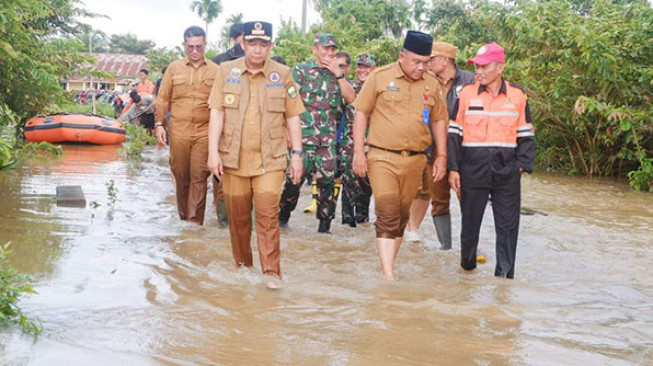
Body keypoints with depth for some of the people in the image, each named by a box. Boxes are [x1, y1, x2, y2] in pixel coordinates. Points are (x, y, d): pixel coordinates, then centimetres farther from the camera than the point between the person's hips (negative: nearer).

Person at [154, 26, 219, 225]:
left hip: (204, 132, -2)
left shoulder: (215, 71, 6)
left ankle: (195, 221, -2)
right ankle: (183, 217, 22)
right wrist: (159, 123, 3)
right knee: (180, 175, 8)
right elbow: (162, 98, 12)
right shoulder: (174, 68, 10)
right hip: (178, 131, 2)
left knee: (199, 177, -5)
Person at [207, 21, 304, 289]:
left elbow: (292, 117, 7)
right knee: (237, 215, 10)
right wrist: (213, 151, -6)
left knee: (268, 215, -9)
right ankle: (242, 264, 25)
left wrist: (297, 154, 2)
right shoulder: (226, 71, 5)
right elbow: (217, 113, 2)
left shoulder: (282, 75, 4)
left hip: (270, 159, -1)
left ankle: (272, 272, -5)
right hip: (233, 157, 2)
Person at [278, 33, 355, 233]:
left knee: (327, 180, 1)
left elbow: (350, 98, 0)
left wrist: (338, 73, -6)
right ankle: (283, 215, 17)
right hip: (303, 136, -3)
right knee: (295, 178, -2)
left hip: (328, 138, 3)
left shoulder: (337, 74, 13)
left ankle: (325, 222, 11)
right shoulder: (300, 71, 2)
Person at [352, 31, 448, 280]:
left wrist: (441, 156, 11)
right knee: (388, 215, -12)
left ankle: (389, 266, 24)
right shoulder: (380, 77, -2)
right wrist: (358, 152, -5)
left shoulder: (432, 85, 8)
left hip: (414, 161, 4)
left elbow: (439, 120, 16)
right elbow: (361, 113, 0)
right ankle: (388, 274, -13)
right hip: (382, 158, -4)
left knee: (402, 216, 11)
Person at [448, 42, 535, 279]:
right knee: (470, 222, 9)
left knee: (508, 226, 2)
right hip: (473, 169, -1)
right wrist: (453, 168, -3)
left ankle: (505, 275, 11)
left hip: (507, 171, 1)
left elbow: (526, 135, 10)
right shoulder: (466, 94, 1)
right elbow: (453, 134, 3)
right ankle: (467, 268, 27)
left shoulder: (517, 96, 5)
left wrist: (523, 164, -2)